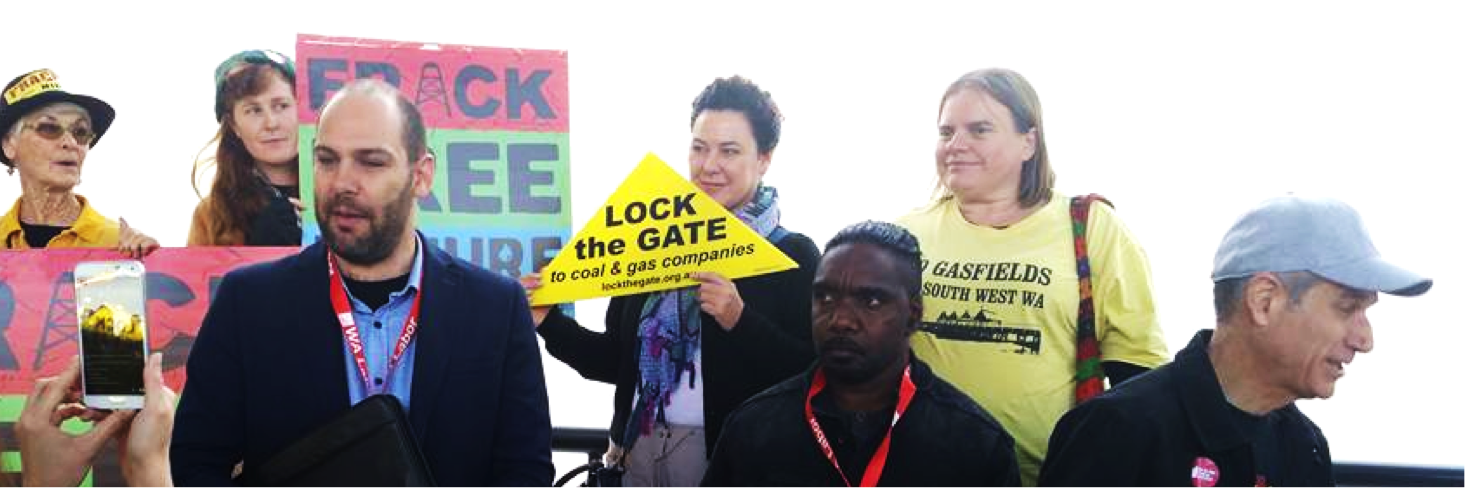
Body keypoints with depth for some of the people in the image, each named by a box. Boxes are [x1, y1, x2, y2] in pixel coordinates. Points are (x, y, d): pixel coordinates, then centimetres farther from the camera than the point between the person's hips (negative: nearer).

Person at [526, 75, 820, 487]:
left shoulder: (791, 254, -5)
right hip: (638, 448, 4)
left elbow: (813, 375, -15)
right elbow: (617, 359, 9)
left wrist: (739, 321, -24)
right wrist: (549, 322, -2)